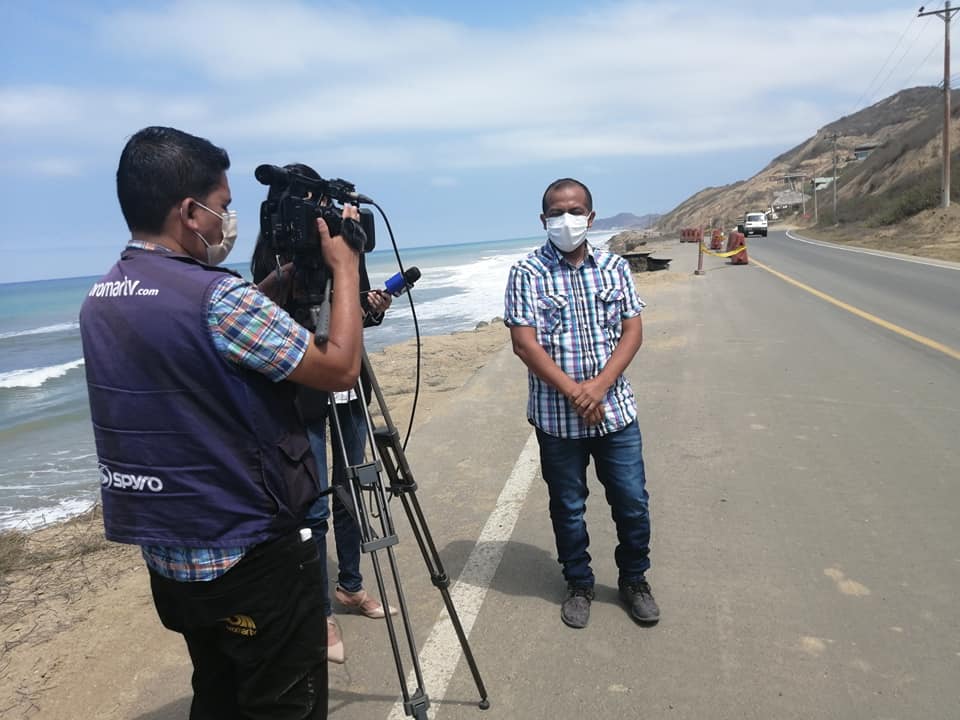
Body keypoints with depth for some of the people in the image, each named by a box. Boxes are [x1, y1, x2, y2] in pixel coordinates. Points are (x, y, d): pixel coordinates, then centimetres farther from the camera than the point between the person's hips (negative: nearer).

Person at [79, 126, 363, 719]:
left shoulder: (100, 299, 3)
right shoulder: (215, 295, -23)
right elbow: (341, 368, -19)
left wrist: (283, 279, 11)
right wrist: (344, 269, -7)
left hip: (167, 555, 8)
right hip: (252, 555, -8)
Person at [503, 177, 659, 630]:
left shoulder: (614, 267, 6)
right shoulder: (527, 273, -4)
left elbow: (633, 332, 1)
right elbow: (524, 343, -12)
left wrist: (600, 385, -14)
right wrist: (574, 392, -17)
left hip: (615, 410, 3)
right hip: (557, 417, -2)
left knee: (633, 503, 9)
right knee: (568, 508, 12)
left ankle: (634, 579, 33)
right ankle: (578, 584, 33)